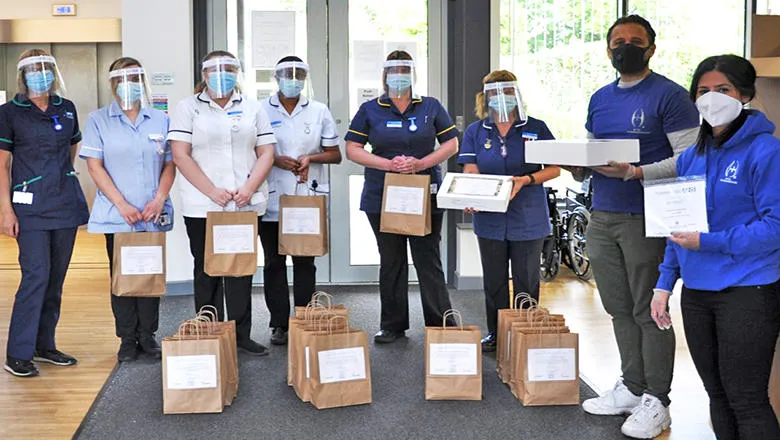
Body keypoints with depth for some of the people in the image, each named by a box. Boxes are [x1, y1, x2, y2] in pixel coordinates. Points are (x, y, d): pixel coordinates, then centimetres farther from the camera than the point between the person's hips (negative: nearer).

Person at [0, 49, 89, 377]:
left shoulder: (67, 109, 9)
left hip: (66, 204, 5)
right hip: (31, 207, -5)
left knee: (56, 277, 9)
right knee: (36, 276, -11)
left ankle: (44, 345, 21)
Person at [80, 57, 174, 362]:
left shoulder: (160, 120, 9)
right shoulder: (98, 120, 3)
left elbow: (169, 164, 9)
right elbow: (95, 166, -3)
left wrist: (159, 199, -7)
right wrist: (122, 205, -12)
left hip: (153, 216, 2)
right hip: (116, 215, -2)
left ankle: (147, 335, 17)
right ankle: (127, 339, 13)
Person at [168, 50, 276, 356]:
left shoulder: (252, 109, 12)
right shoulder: (189, 108, 4)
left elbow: (266, 153, 7)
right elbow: (180, 155, -5)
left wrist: (249, 188, -9)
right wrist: (212, 191, -13)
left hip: (247, 205, 2)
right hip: (202, 206, -2)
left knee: (242, 270, 5)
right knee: (207, 271, 4)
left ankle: (241, 335, 12)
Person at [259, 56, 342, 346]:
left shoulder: (319, 111, 8)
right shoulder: (261, 110, 5)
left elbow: (335, 154, 8)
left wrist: (310, 158, -9)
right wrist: (277, 160, -12)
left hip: (308, 199, 1)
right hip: (272, 200, 0)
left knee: (305, 262, 4)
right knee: (274, 262, 3)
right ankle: (279, 324, 11)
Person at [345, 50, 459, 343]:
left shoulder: (431, 107, 7)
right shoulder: (370, 110, 6)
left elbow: (451, 144, 5)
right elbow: (353, 150, 2)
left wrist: (422, 163, -11)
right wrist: (389, 164, -12)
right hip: (382, 197, 1)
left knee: (428, 260, -1)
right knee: (390, 262, 9)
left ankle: (439, 324, 7)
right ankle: (392, 325, 19)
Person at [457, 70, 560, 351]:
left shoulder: (536, 128, 2)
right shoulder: (476, 132, 7)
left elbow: (555, 168, 0)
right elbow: (470, 173, 0)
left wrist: (526, 180, -17)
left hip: (528, 219, -2)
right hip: (490, 219, 2)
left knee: (526, 281, 6)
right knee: (494, 281, 10)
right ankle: (495, 334, 23)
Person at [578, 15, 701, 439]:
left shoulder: (670, 96, -6)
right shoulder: (599, 99, 15)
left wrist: (635, 173, -24)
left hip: (644, 220, -6)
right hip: (601, 217, 7)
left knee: (649, 313, 0)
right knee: (619, 309, 13)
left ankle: (656, 402, 10)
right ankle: (631, 388, 25)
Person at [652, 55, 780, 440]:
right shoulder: (692, 157, 12)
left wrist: (708, 242, -19)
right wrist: (664, 284, 11)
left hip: (747, 293, -7)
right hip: (696, 293, 7)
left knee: (747, 402, -1)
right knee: (717, 395, 16)